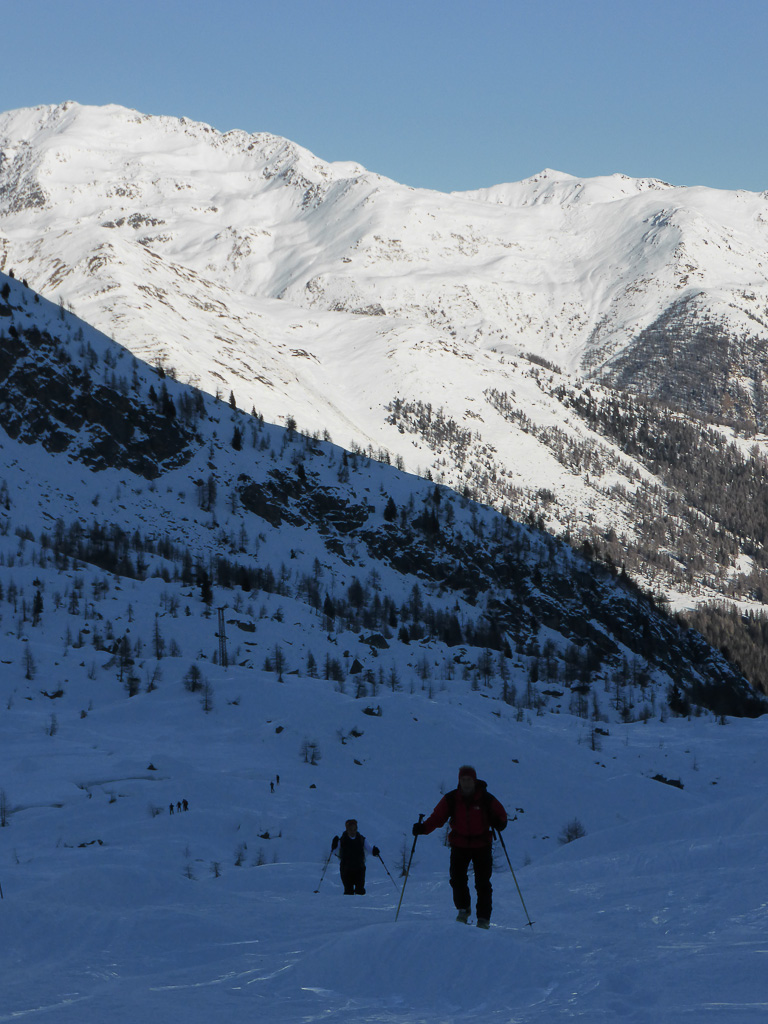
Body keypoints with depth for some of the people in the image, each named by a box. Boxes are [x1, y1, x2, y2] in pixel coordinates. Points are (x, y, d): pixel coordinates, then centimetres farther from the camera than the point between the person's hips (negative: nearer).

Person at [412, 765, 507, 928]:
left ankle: (484, 918, 3)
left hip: (482, 845, -1)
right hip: (460, 845, 1)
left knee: (482, 883, -4)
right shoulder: (451, 799, -3)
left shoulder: (486, 799, -6)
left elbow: (500, 815, 3)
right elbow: (437, 817, -5)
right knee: (457, 878, -7)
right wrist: (423, 828, -23)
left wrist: (499, 823, -21)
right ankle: (463, 909, 17)